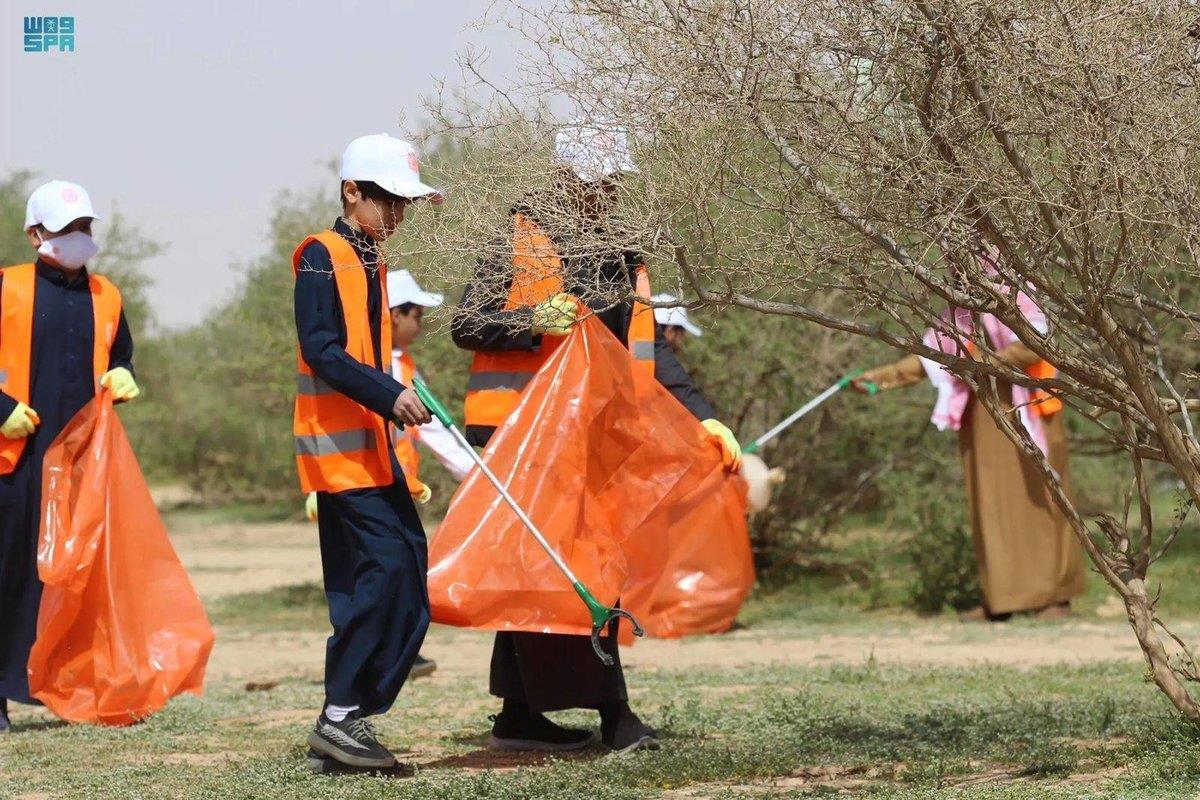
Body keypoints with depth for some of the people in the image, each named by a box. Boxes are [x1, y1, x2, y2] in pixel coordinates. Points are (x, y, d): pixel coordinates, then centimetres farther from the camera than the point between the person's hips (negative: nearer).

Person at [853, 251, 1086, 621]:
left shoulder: (1013, 295, -7)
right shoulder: (959, 313, 14)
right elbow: (928, 358, 14)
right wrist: (882, 377, 5)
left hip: (1024, 413, -7)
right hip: (982, 419, 7)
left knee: (1035, 498, -4)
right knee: (990, 505, 3)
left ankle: (1057, 595, 1)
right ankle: (1001, 597, 5)